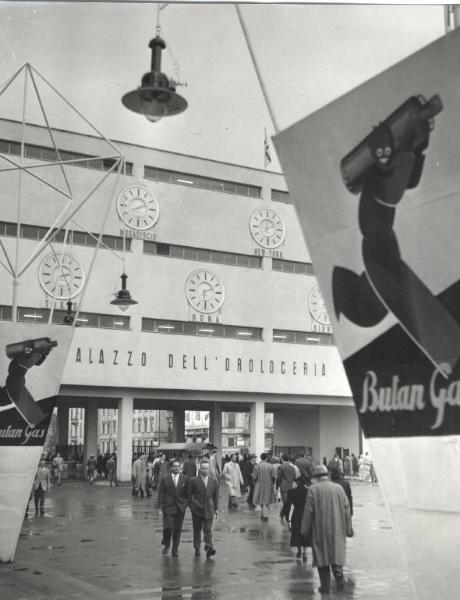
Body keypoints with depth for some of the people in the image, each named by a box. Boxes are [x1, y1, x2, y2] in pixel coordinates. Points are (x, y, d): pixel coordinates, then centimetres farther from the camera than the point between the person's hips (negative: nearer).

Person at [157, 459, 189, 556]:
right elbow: (160, 494, 0)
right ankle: (166, 545, 15)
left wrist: (188, 503, 3)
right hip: (168, 507, -2)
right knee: (168, 526, -11)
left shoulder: (185, 479, 6)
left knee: (178, 529, 3)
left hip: (180, 507, 2)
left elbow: (188, 493, 10)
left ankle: (175, 550, 14)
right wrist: (160, 507, -5)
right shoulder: (165, 479, 1)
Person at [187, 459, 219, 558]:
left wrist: (215, 508, 12)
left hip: (209, 510, 1)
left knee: (208, 529, -8)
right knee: (197, 530, 9)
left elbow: (215, 496, 12)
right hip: (197, 509, -1)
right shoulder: (193, 481, -3)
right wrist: (191, 505, -3)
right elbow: (189, 495, 2)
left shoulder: (214, 481, 5)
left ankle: (209, 548, -15)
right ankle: (197, 549, 20)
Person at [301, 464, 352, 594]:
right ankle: (339, 574, -11)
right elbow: (346, 509, 4)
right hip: (337, 529, 2)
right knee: (337, 553, 12)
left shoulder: (313, 489, -7)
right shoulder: (338, 488, 1)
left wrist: (305, 530, 2)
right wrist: (348, 529, 11)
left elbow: (308, 511, -7)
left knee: (322, 555, 8)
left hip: (320, 530, -2)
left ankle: (325, 586, 9)